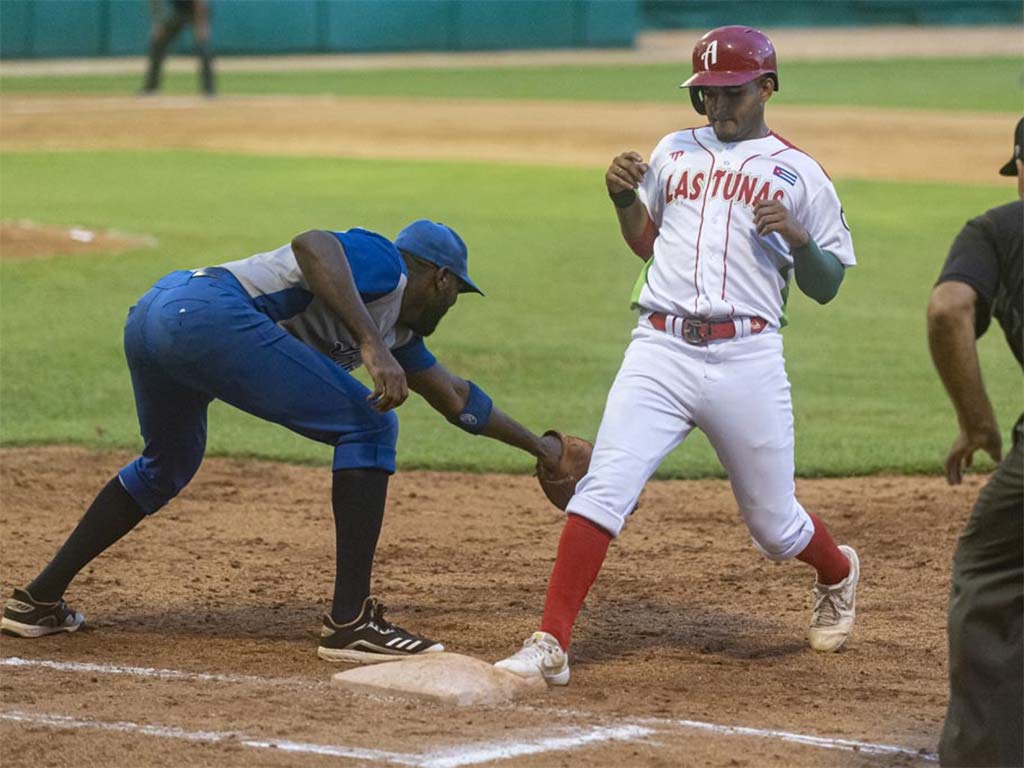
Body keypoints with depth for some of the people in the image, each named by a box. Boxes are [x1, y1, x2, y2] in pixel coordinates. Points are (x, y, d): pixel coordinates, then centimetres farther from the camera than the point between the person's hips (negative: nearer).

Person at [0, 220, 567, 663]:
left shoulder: (397, 329, 31)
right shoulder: (382, 263, 3)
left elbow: (454, 397, 43)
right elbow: (312, 245, -19)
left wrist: (538, 446, 52)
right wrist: (371, 345, -27)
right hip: (207, 311, -11)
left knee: (167, 466, 34)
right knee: (366, 427, -5)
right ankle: (350, 623, -10)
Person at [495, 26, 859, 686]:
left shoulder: (798, 174, 8)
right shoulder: (674, 152, 17)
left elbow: (826, 286, 8)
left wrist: (798, 238, -11)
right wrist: (623, 196, 6)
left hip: (748, 359, -2)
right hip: (661, 352, 2)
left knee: (774, 524, 7)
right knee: (603, 488, -16)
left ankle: (838, 574, 42)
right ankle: (550, 647, -18)